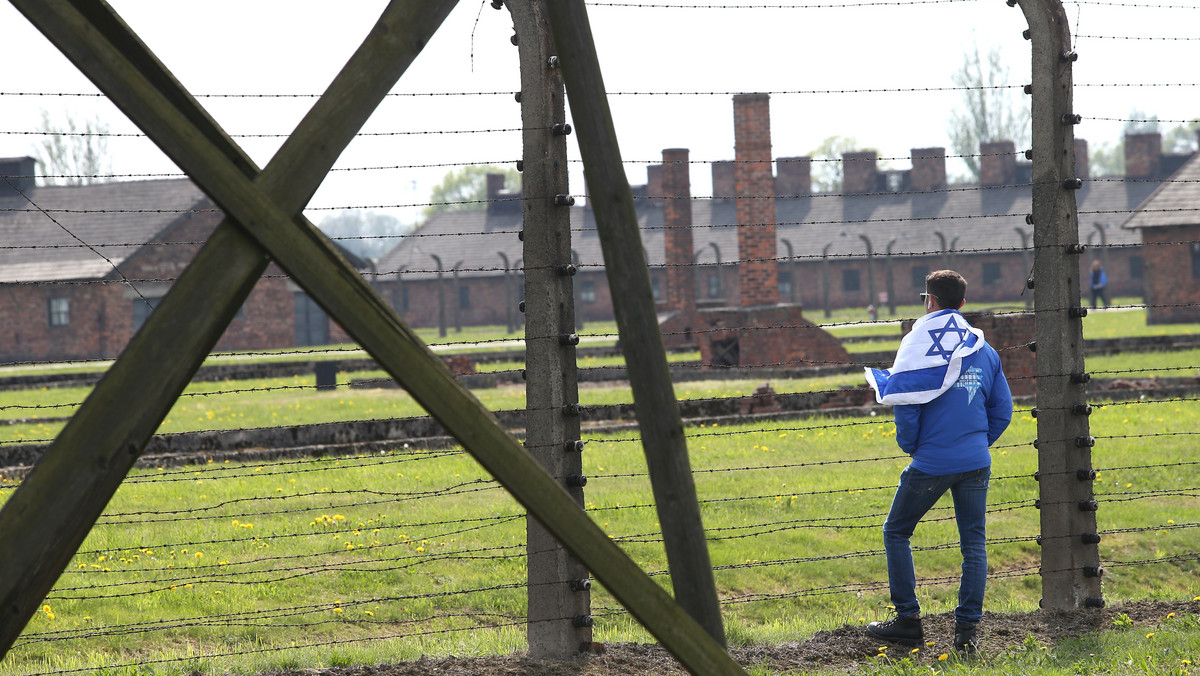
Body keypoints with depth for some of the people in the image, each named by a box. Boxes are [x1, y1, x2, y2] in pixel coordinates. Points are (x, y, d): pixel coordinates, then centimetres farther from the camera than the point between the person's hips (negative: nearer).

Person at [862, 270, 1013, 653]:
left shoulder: (922, 342, -6)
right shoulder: (983, 349, 9)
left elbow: (905, 400, -11)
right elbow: (1001, 410, 14)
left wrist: (909, 445, 4)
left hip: (932, 462, -4)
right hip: (975, 462, 4)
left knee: (896, 532, 11)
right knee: (974, 542, 8)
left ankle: (908, 621, 9)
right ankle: (967, 629, 2)